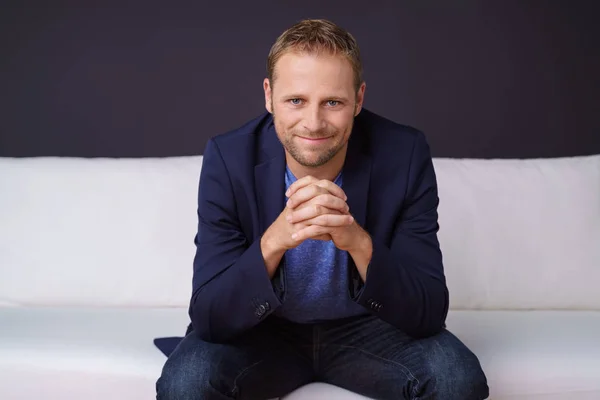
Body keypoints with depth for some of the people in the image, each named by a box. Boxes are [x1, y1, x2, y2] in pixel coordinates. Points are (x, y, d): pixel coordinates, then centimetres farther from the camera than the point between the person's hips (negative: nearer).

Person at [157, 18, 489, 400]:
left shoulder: (405, 155, -20)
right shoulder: (229, 157, -20)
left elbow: (429, 313, -22)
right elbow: (207, 317, -23)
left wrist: (359, 243, -40)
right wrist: (273, 241, -42)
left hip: (366, 326, 1)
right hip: (263, 331, 0)